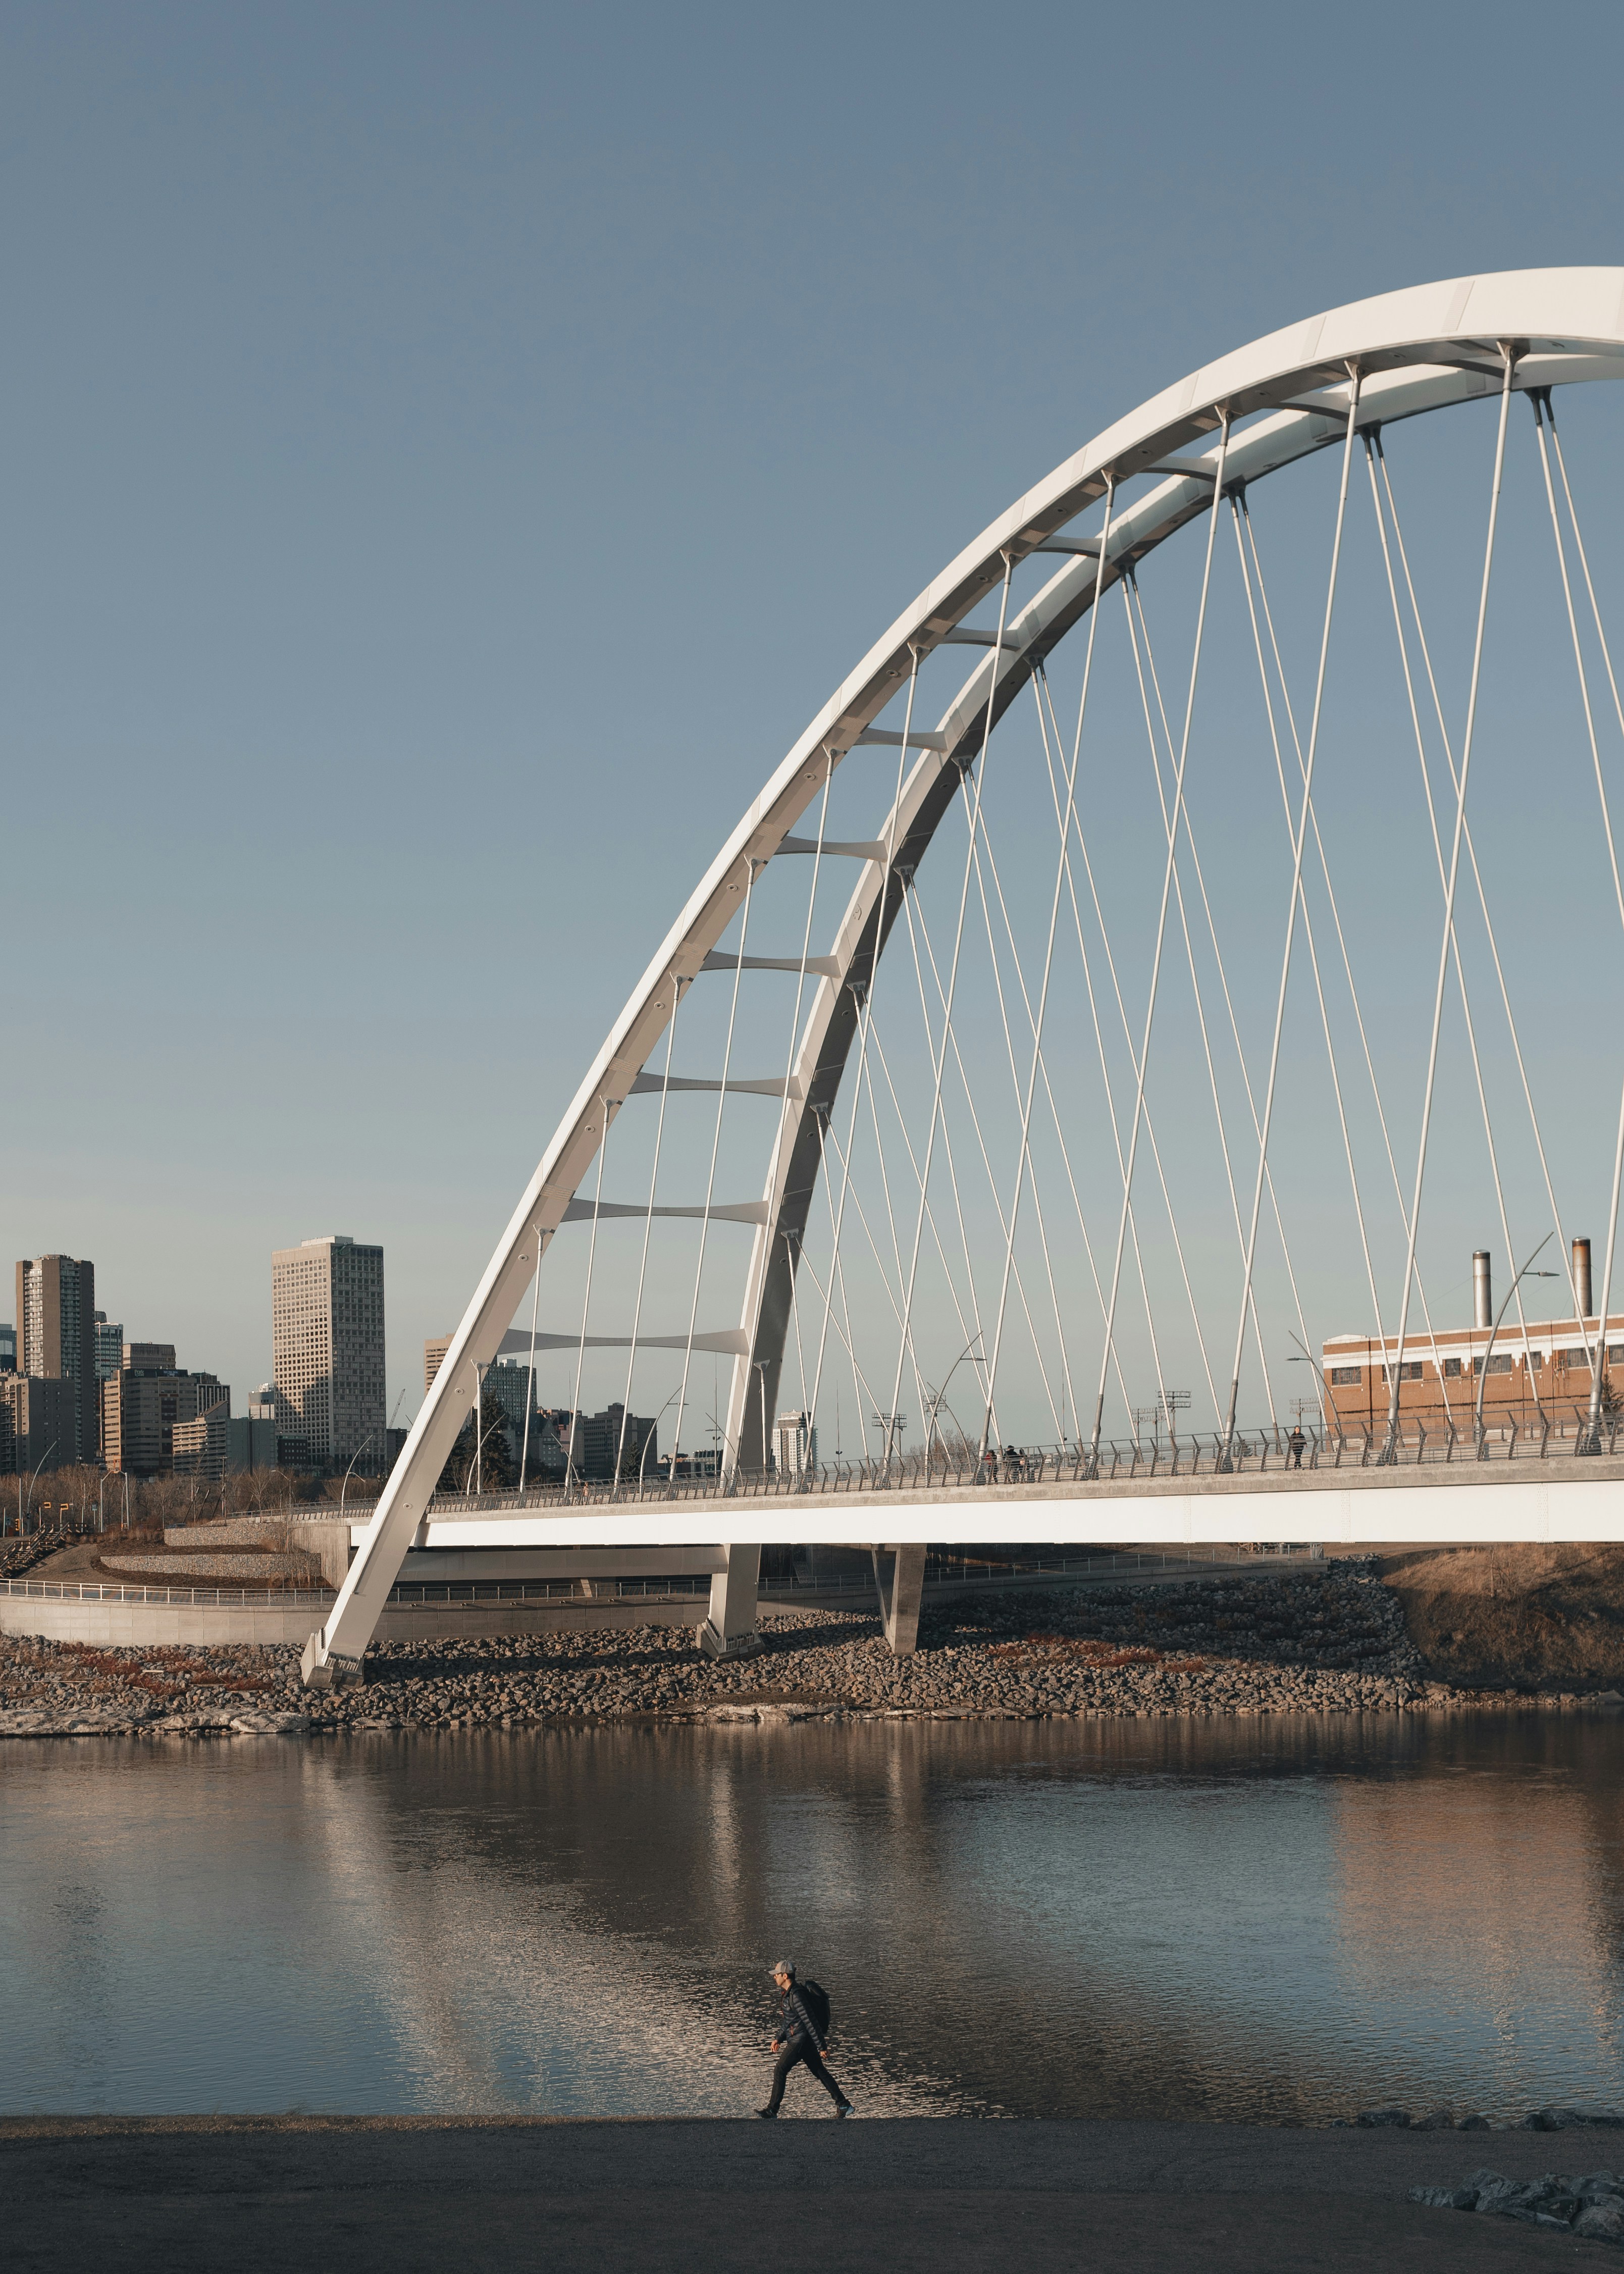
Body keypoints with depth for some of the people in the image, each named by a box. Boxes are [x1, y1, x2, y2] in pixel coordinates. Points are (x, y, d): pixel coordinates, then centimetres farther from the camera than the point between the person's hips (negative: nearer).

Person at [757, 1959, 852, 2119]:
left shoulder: (796, 1996, -23)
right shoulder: (785, 1993, 9)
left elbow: (810, 2022, -22)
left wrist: (822, 2046, -20)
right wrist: (779, 2039, 17)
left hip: (801, 2040, -10)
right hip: (796, 2039, 10)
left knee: (780, 2071, -7)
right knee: (820, 2072, 13)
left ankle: (772, 2110, -1)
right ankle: (844, 2106, 18)